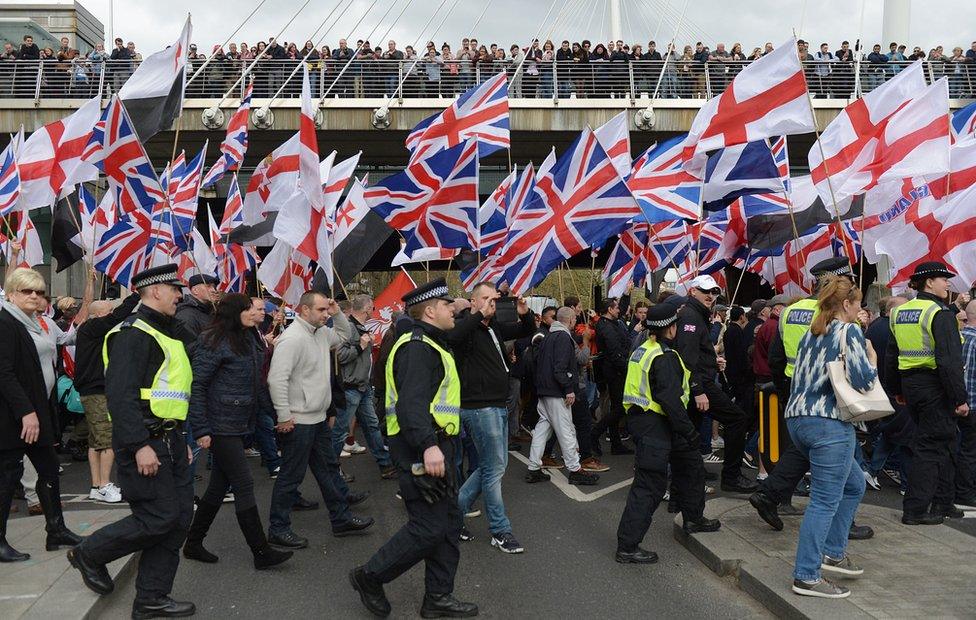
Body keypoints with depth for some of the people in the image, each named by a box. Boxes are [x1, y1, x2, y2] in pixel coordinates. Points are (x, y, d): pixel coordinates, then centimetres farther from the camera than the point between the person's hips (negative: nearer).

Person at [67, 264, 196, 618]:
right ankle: (89, 554, 16)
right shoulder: (133, 333, -12)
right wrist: (140, 446, -26)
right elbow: (120, 393, -22)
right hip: (144, 441, -10)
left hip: (169, 440, 10)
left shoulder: (166, 333, 19)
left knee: (180, 516, 7)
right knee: (159, 517, -8)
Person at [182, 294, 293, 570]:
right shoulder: (213, 343, -15)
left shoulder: (247, 340, 11)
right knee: (244, 485, -5)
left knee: (218, 486, 14)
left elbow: (257, 382, 19)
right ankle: (261, 552, 2)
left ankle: (193, 544, 27)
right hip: (221, 427, -8)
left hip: (239, 425, 9)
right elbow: (197, 386, -16)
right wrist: (201, 430, -17)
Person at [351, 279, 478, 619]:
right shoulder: (417, 347, -16)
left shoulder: (431, 345, 19)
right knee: (428, 528, -8)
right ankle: (369, 577, 9)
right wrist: (428, 446, -39)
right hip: (421, 449, -11)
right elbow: (410, 403, -28)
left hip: (436, 444, 11)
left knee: (449, 522, 12)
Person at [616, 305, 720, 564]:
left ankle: (694, 519, 40)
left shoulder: (642, 350, 11)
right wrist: (689, 431, -19)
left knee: (690, 463, 24)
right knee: (649, 485, -6)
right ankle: (627, 547, -2)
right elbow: (671, 400, -25)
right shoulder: (665, 357, -19)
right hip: (653, 426, -10)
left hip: (640, 417, 10)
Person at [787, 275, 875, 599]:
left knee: (854, 484, 23)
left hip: (798, 419, 9)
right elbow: (863, 380, -13)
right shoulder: (849, 331, -5)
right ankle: (807, 577, -3)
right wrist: (873, 359, 6)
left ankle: (833, 553, 26)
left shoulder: (810, 334, 18)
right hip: (829, 423, -9)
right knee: (825, 500, -5)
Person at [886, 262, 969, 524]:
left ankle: (942, 502, 26)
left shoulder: (899, 312, 10)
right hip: (935, 387, -8)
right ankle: (915, 510, 2)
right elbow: (949, 360, -21)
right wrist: (960, 398, -18)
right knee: (931, 447, -1)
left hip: (910, 385, 8)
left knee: (941, 443, 19)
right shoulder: (941, 313, -14)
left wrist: (897, 390, 23)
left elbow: (892, 356, 15)